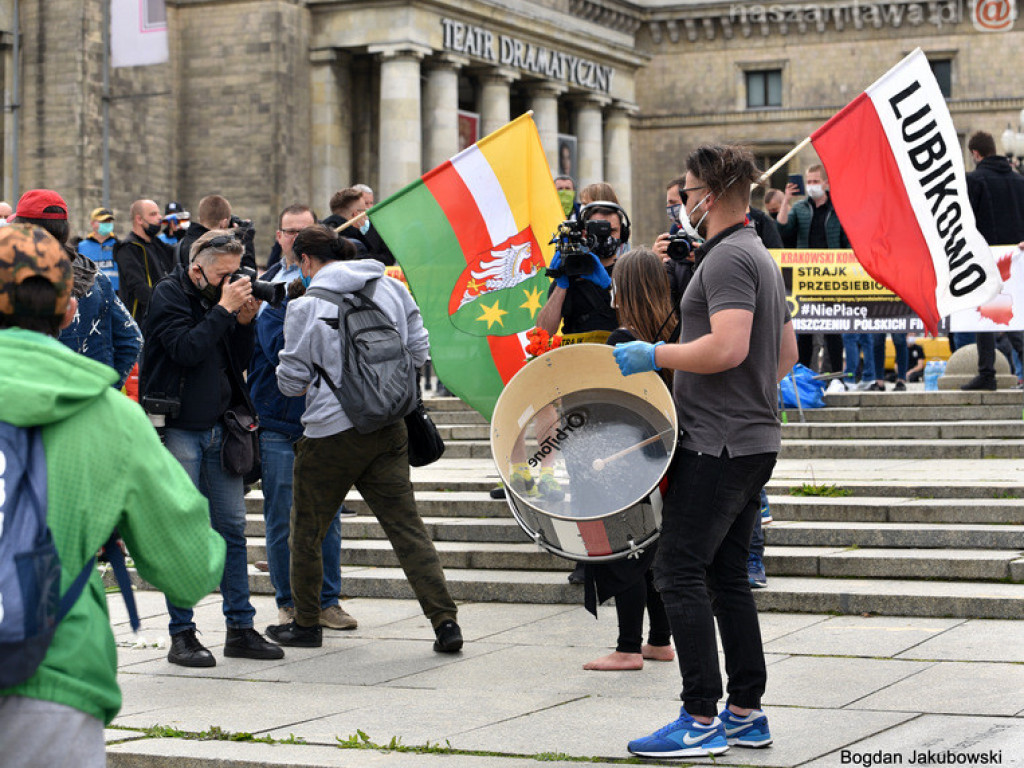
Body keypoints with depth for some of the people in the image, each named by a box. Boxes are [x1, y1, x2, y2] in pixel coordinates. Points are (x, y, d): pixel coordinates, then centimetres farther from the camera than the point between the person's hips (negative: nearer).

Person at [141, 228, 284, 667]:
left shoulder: (223, 295, 12)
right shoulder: (169, 295, -6)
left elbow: (238, 362, 12)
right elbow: (186, 350, -20)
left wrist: (245, 322, -3)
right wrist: (224, 310, -18)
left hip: (219, 430, 6)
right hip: (178, 430, -6)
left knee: (232, 528, 6)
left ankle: (240, 629, 13)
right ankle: (182, 634, 3)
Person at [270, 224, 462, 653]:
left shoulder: (306, 306, -9)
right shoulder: (391, 288, 6)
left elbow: (292, 381, -4)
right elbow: (419, 351, 10)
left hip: (332, 431, -4)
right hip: (389, 429, 5)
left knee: (307, 528, 13)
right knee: (406, 524, 5)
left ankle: (306, 624, 22)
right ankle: (445, 622, -5)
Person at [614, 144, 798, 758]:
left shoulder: (728, 258, -14)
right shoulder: (762, 258, 18)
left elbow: (728, 347, -26)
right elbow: (788, 356, 23)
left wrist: (654, 355, -16)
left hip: (718, 445, -10)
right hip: (755, 442, 10)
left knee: (680, 571, -8)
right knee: (727, 576, 13)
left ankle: (702, 720, -8)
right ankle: (746, 714, 16)